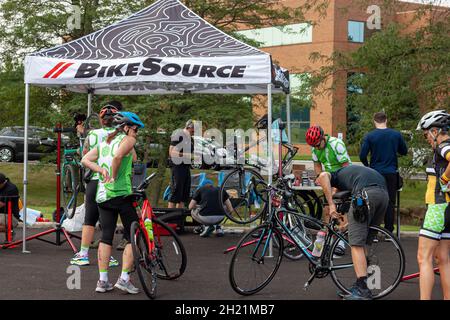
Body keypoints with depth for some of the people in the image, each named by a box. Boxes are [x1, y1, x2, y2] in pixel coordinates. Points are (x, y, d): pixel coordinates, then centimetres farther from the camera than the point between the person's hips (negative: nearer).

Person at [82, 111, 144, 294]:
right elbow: (117, 157, -24)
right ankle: (124, 279, -4)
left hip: (102, 195, 7)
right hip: (121, 194, -7)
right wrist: (114, 177, -12)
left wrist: (101, 170, -1)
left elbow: (85, 160, 9)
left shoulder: (105, 142, 18)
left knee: (106, 237, 10)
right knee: (133, 237, 2)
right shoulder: (128, 140, -4)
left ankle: (103, 280, 9)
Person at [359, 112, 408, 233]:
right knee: (390, 202, 6)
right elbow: (404, 151, 11)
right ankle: (389, 231, 6)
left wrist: (367, 166, 11)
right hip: (391, 173, 1)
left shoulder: (369, 136, -6)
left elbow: (362, 156, -8)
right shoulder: (396, 134, -1)